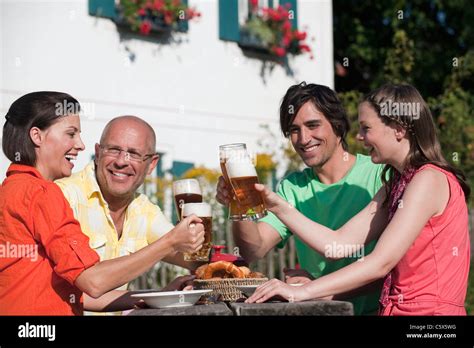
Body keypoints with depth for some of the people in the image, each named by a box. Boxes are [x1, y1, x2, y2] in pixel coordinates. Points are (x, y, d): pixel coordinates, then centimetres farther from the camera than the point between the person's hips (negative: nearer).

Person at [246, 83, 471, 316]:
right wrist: (279, 207, 5)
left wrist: (301, 292, -20)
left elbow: (381, 263, -17)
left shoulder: (430, 179, -10)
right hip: (397, 308, 7)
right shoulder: (395, 186, 17)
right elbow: (340, 243, 9)